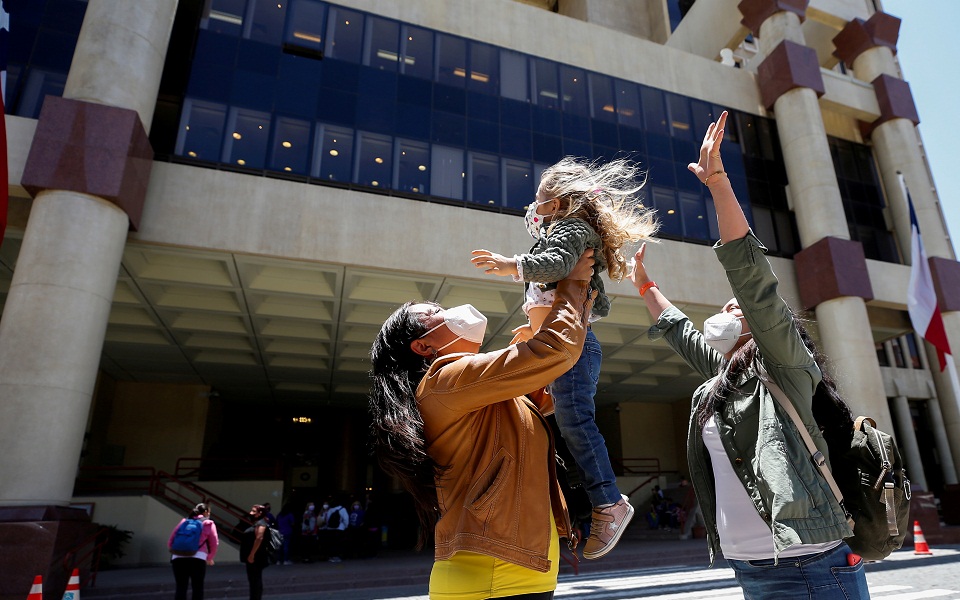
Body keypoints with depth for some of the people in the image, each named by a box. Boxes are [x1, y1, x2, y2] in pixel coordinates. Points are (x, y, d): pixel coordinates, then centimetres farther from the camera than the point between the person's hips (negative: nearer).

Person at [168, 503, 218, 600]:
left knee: (180, 588, 7)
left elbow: (170, 543, 18)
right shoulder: (209, 523, 14)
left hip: (178, 558, 3)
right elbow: (214, 544, 10)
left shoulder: (183, 521, 23)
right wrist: (210, 558, 27)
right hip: (198, 558, -3)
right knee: (197, 588, 7)